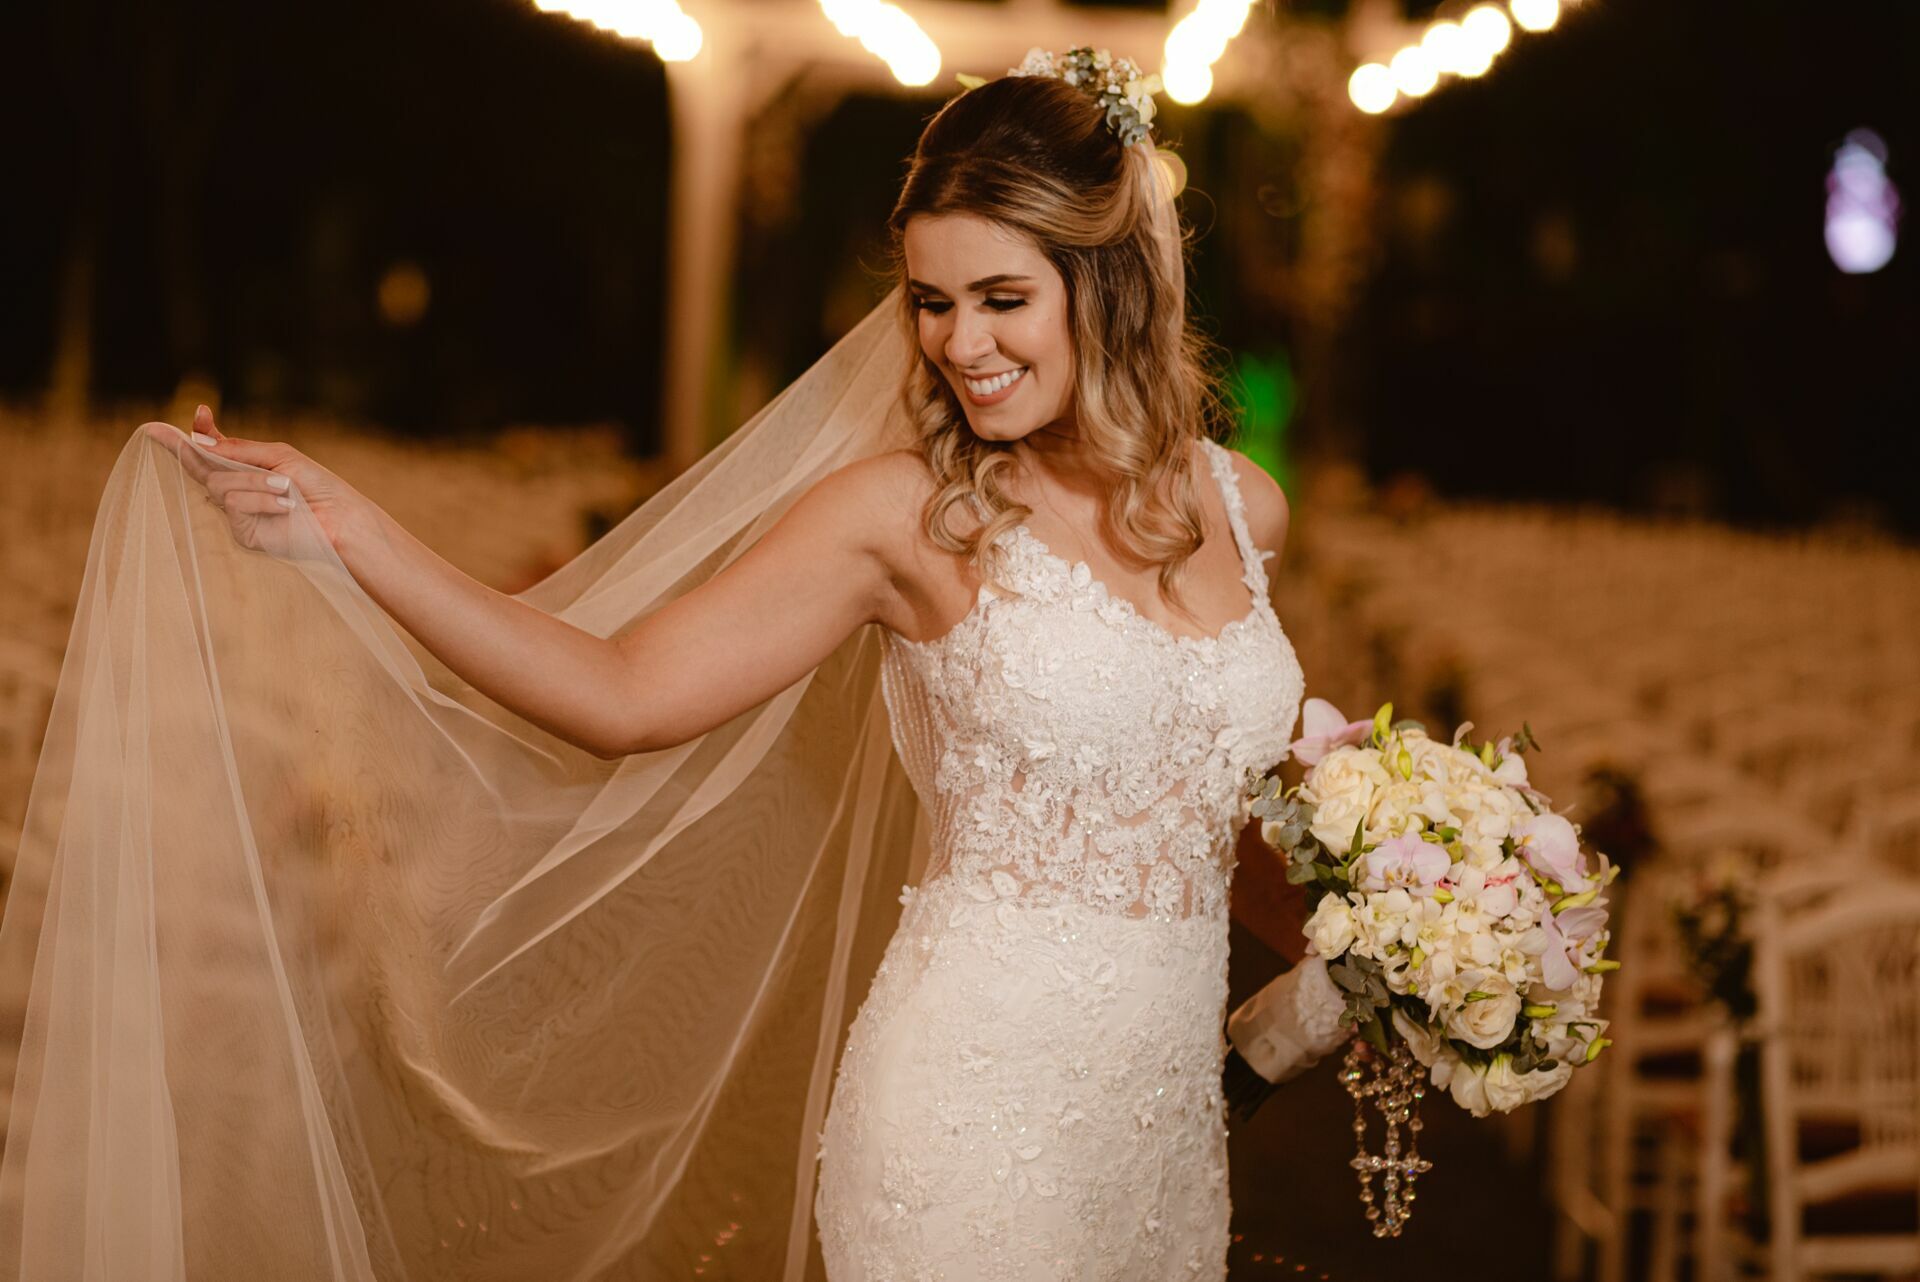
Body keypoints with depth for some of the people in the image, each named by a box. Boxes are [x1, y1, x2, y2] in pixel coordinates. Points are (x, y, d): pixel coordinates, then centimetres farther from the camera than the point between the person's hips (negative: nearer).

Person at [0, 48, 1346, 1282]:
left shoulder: (1243, 506, 5)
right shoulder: (905, 512, -7)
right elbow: (620, 693, -12)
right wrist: (349, 534, -19)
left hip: (1169, 1113, 4)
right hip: (980, 1105, -4)